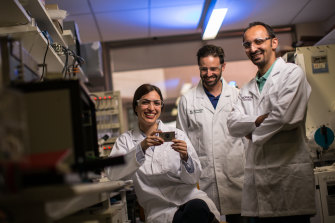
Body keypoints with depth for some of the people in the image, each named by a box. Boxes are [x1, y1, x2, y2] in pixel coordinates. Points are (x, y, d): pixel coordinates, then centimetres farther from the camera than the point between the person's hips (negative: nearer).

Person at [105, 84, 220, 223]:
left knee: (197, 207, -34)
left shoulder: (177, 135, 10)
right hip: (160, 210, -2)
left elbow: (193, 178, 6)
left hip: (190, 197, 2)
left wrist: (185, 157, -16)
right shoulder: (125, 140, 9)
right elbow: (112, 173, -9)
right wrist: (142, 148, -20)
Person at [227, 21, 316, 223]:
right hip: (256, 176, 6)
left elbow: (286, 117, -16)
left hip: (289, 172, -6)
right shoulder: (248, 89, 20)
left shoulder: (292, 73, -2)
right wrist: (260, 120, -10)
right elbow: (233, 125, 8)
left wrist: (253, 132, -1)